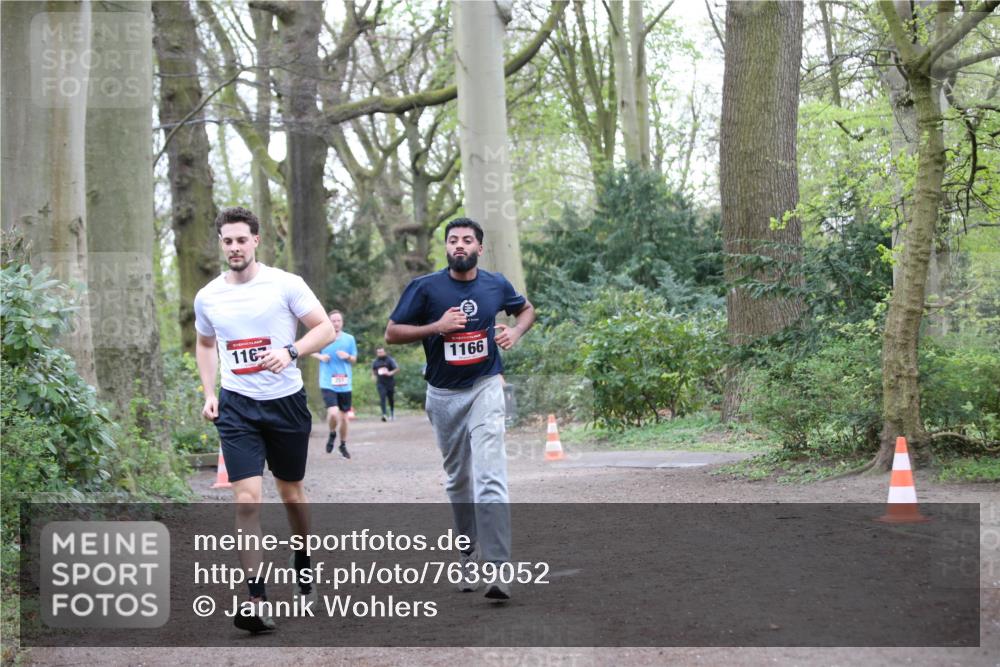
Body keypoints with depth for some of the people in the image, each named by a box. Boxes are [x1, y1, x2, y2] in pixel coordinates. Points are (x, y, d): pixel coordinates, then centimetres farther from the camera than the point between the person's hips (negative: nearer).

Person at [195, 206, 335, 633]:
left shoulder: (284, 285, -6)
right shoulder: (207, 297, 4)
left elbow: (324, 327, -5)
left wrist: (290, 351, -22)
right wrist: (208, 393, 9)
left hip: (286, 402, -1)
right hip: (237, 406, 1)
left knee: (291, 493, 14)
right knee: (247, 500, -12)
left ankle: (304, 569, 39)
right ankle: (257, 602, -14)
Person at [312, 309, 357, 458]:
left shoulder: (349, 339, 3)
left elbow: (354, 360, 10)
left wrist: (348, 356, -12)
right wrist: (320, 357, -9)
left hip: (345, 384, 3)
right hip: (328, 383, -3)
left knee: (344, 416, 10)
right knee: (333, 412, -20)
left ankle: (343, 445, 29)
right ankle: (332, 434, 11)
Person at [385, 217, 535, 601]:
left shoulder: (496, 285, 1)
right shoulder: (425, 288, -5)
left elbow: (526, 309, 20)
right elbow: (392, 333, -4)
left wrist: (515, 332, -2)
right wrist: (437, 327, -17)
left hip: (485, 388, -1)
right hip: (443, 395, 1)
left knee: (490, 479, -16)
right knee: (458, 480, 13)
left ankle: (498, 569, -22)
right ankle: (470, 555, 30)